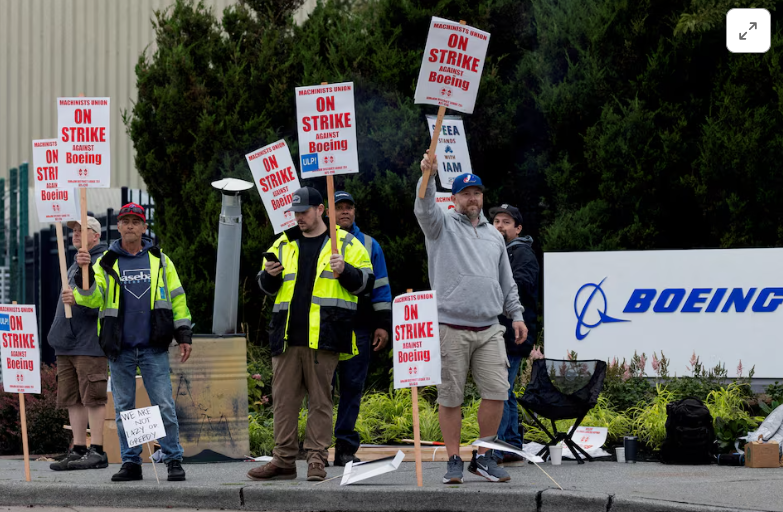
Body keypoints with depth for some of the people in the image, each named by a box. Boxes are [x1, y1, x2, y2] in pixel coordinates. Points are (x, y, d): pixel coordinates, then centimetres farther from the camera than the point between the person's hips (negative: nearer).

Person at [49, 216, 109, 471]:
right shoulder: (76, 264, 23)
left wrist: (79, 300, -30)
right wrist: (57, 336, 22)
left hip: (90, 344, -9)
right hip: (67, 345, 9)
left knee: (92, 398, -9)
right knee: (72, 400, 7)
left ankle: (97, 451, -8)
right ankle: (78, 450, 9)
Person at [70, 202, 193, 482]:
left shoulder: (159, 260, 8)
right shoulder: (107, 262, 7)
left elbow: (177, 299, 11)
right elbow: (90, 299, -2)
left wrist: (184, 335, 6)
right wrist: (84, 274, -20)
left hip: (154, 348, -1)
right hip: (119, 349, 1)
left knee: (164, 406, -5)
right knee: (123, 408, 6)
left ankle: (174, 460, 1)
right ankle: (130, 463, 12)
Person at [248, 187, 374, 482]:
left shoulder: (345, 244, 7)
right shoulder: (283, 245, 17)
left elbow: (366, 281, 3)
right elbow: (266, 288, 21)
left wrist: (344, 271, -15)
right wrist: (270, 275, -1)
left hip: (323, 337, -4)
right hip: (287, 336, 4)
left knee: (320, 400, -2)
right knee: (284, 399, 3)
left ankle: (317, 460, 2)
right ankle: (283, 460, 7)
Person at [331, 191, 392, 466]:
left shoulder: (370, 246, 15)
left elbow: (380, 287, 15)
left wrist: (383, 324, 6)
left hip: (358, 328, 2)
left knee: (353, 386, 1)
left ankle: (346, 447, 4)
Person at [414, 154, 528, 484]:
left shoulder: (493, 235, 20)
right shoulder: (443, 225, 6)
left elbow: (507, 281, 25)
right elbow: (424, 209, -17)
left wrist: (516, 315, 16)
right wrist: (428, 176, -34)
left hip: (489, 330, 4)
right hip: (451, 329, -4)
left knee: (496, 393, -4)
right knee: (450, 398, -1)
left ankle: (483, 458, 9)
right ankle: (454, 461, 7)